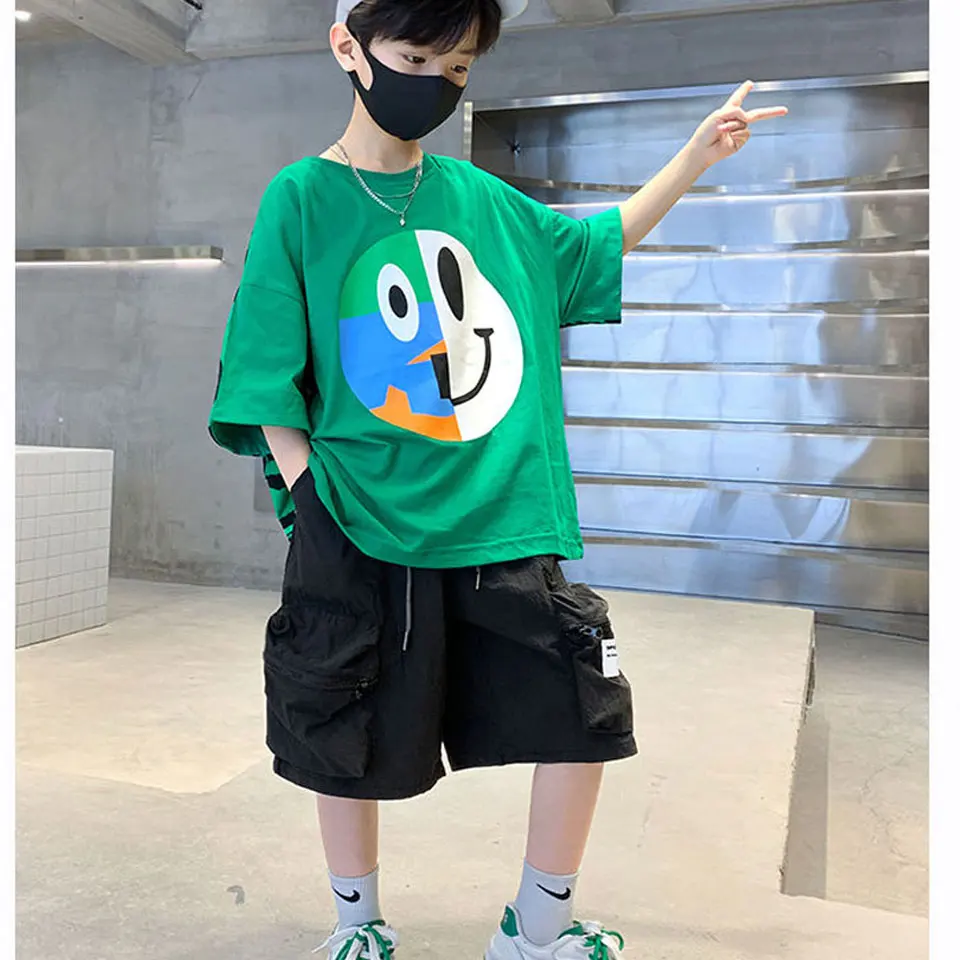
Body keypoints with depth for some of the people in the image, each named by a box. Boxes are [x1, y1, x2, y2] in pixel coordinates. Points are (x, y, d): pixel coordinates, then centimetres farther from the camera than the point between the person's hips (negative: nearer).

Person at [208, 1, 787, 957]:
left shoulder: (481, 197, 9)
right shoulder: (302, 198, -2)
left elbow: (595, 248, 24)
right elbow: (267, 383, -5)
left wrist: (697, 153, 21)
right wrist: (306, 492, -13)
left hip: (503, 521, 4)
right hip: (361, 531, -4)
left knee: (585, 710, 6)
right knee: (347, 743, 10)